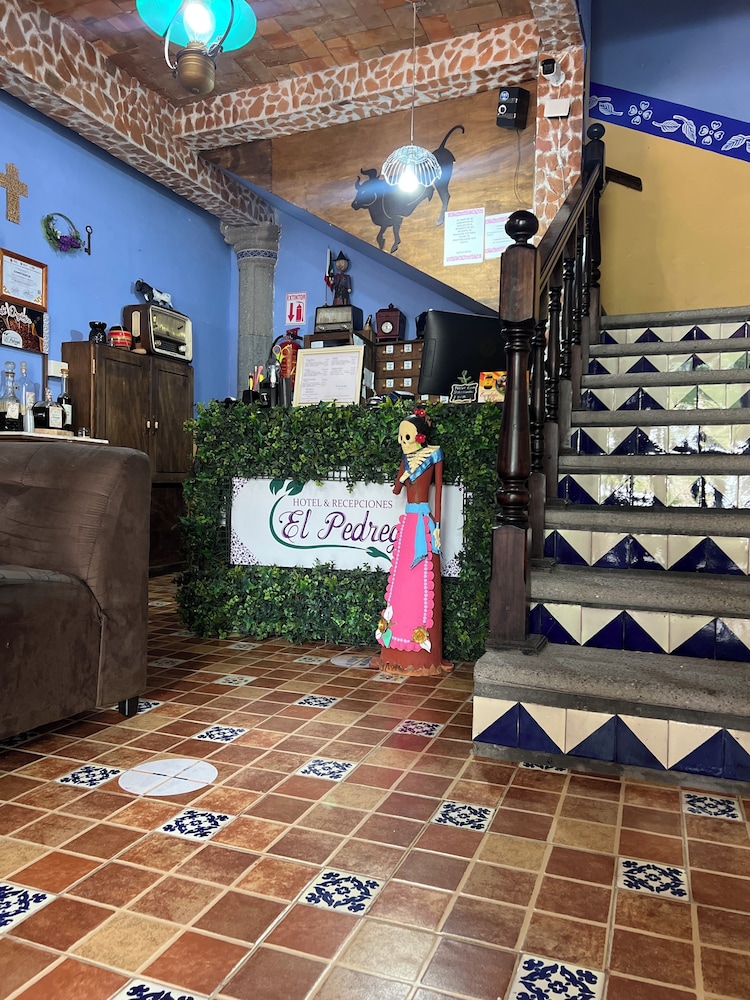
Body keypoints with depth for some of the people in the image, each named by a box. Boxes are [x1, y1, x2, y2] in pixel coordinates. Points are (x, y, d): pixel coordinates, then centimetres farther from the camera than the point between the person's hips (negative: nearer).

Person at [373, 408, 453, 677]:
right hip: (407, 521, 6)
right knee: (401, 582, 7)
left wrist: (437, 525, -11)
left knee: (423, 584, -4)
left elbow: (438, 488, -6)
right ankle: (398, 651, 16)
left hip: (423, 521, -6)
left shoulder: (433, 453, -3)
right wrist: (407, 472, -8)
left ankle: (423, 655, 4)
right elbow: (396, 490, 11)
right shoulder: (406, 457, 13)